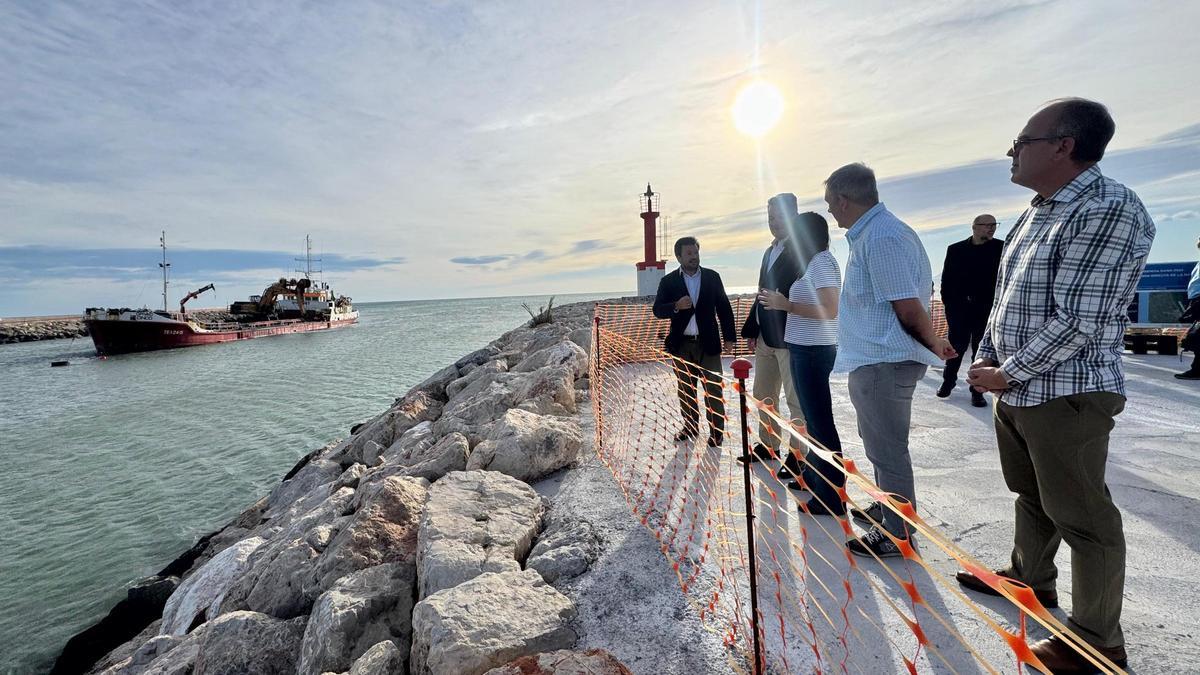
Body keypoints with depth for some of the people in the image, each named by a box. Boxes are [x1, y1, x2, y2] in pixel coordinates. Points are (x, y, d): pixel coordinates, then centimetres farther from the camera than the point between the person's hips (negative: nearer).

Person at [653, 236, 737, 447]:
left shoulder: (712, 277, 3)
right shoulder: (668, 281, 2)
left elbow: (724, 307, 5)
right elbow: (658, 310, -4)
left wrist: (729, 337, 1)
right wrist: (676, 306, -23)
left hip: (708, 343, -1)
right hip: (681, 345, 1)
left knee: (713, 389, 1)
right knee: (685, 389, 12)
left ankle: (716, 430, 12)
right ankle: (690, 426, 26)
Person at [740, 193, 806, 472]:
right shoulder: (770, 252, 17)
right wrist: (752, 330, 14)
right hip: (765, 337, 9)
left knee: (796, 399, 2)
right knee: (763, 395, 17)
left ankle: (798, 455, 14)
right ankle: (768, 444, 32)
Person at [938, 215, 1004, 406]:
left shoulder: (1001, 248, 3)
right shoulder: (955, 249, 4)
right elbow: (946, 279, 5)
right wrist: (948, 303, -1)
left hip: (987, 309, 0)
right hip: (959, 309, 0)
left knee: (982, 349, 4)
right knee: (956, 347, 7)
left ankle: (977, 390, 13)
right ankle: (948, 381, 24)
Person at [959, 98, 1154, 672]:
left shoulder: (1108, 210, -16)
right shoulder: (1036, 212, 11)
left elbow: (1077, 322, -21)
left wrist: (1008, 374, -14)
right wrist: (986, 359, 6)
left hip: (1065, 397, -8)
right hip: (1014, 390, 9)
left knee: (1083, 518, 5)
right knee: (1031, 495, 23)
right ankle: (1030, 578, 43)